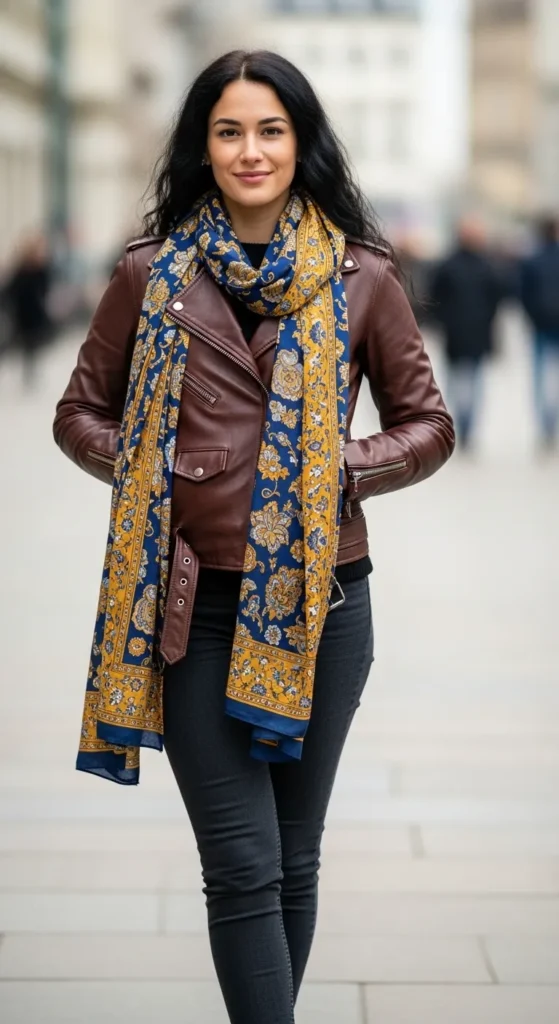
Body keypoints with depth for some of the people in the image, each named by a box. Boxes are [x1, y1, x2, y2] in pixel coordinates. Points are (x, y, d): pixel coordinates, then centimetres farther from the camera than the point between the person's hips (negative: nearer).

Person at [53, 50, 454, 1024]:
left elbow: (427, 425, 10)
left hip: (320, 601, 1)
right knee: (243, 866, -4)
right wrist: (143, 471, -7)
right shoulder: (150, 273, 3)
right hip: (193, 601, -1)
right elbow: (81, 413, 11)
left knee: (295, 859, 12)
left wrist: (348, 467, -9)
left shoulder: (361, 276, 3)